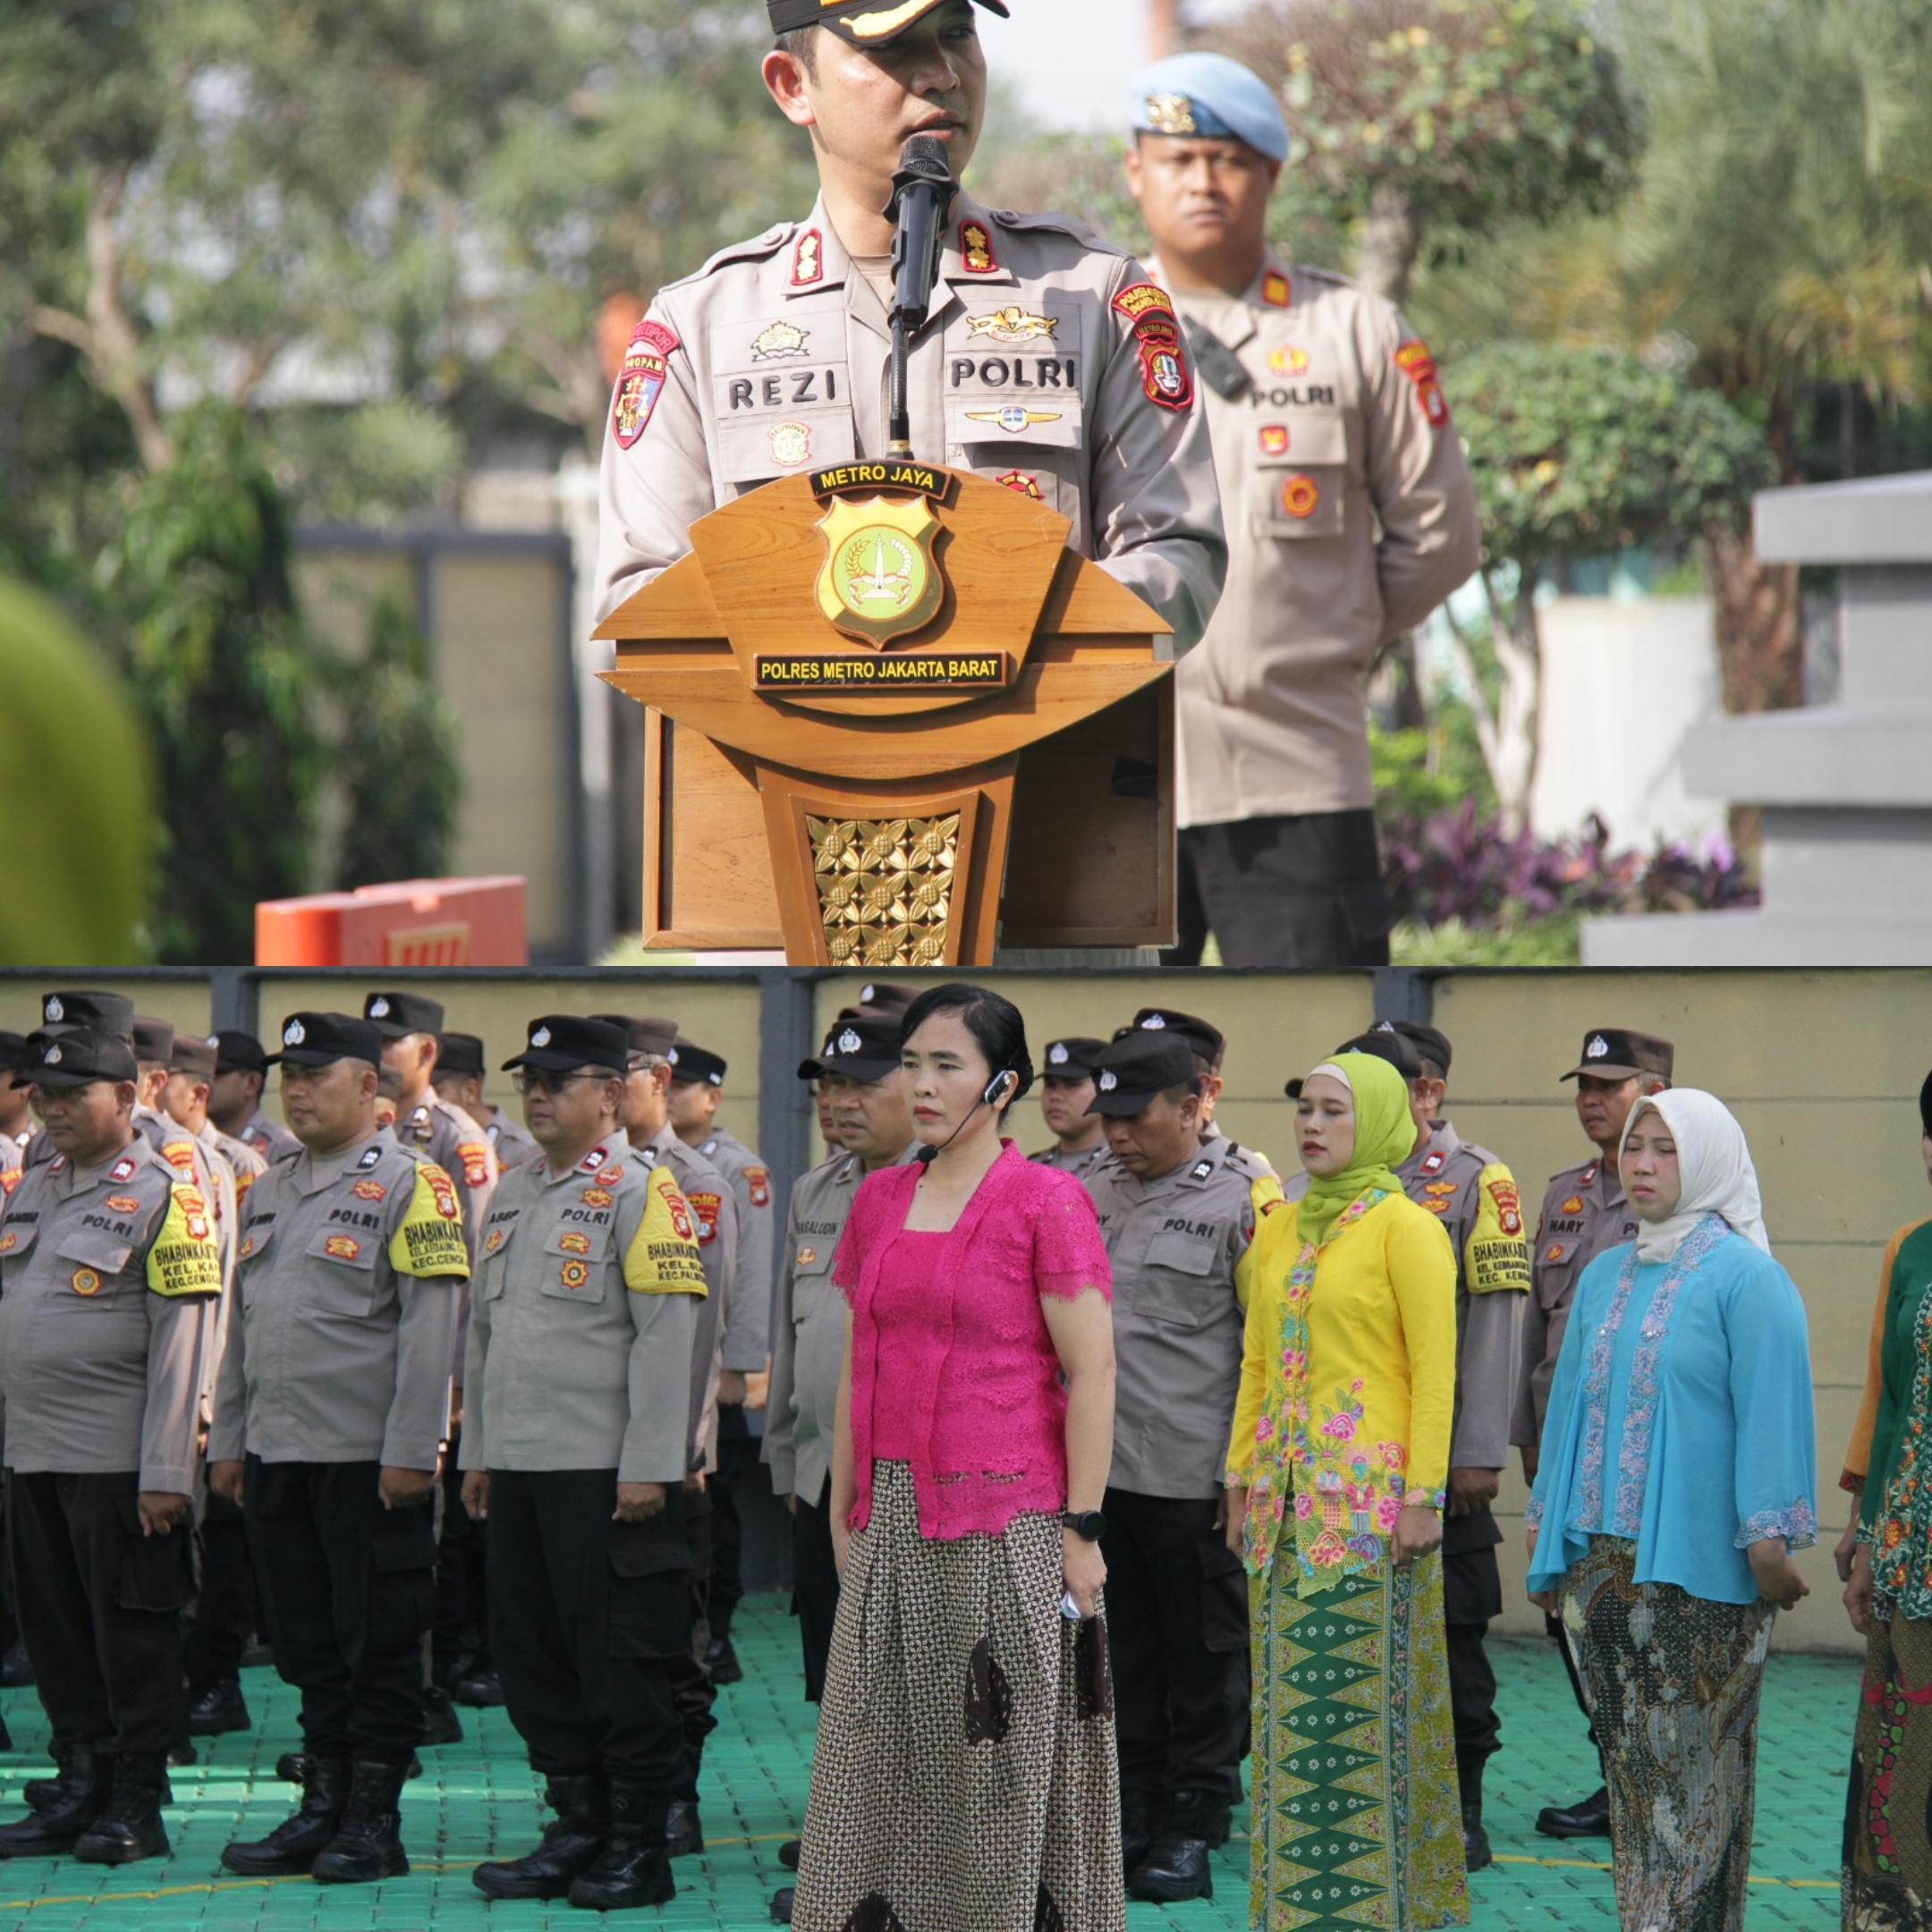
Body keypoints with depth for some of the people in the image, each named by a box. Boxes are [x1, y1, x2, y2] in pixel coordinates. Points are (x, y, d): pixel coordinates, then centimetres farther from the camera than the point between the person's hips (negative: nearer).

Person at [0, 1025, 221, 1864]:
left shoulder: (163, 1196, -7)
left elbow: (181, 1341, -11)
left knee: (131, 1633, -1)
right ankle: (81, 1786, 19)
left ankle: (137, 1805, 6)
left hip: (118, 1458, -7)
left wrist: (166, 1472, -16)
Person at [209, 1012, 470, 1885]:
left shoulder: (409, 1185, -7)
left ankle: (375, 1824, 6)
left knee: (379, 1645, 0)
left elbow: (429, 1330, -12)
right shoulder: (268, 1193, 16)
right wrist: (228, 1438, 16)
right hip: (279, 1456, 7)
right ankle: (322, 1812, 18)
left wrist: (409, 1452, -16)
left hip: (368, 1460, -7)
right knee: (307, 1644, 11)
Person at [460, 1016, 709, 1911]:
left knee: (621, 1665, -1)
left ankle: (639, 1851, 6)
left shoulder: (640, 1191, -9)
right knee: (534, 1660, 10)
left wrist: (648, 1468, -17)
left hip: (605, 1473, -8)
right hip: (520, 1469, 8)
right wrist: (478, 1452, 18)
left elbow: (666, 1338, -13)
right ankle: (579, 1829, 20)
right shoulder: (512, 1194, 15)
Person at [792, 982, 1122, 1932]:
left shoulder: (1046, 1202, -7)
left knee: (1007, 1758, 0)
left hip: (1007, 1516, -6)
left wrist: (1081, 1528, -13)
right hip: (894, 1523, 6)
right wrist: (844, 1511, 13)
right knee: (884, 1757, 7)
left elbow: (1092, 1372, -9)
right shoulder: (880, 1198, 11)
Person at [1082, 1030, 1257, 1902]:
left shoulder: (1239, 1202, -6)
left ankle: (1192, 1830, 12)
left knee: (1203, 1656, 3)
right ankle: (1128, 1821, 20)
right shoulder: (1091, 1195, 11)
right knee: (1119, 1650, 11)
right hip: (1098, 1468, 5)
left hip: (1192, 1476, -5)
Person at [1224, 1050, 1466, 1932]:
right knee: (1291, 1699, 7)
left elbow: (1434, 1370, -9)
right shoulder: (1281, 1229, 13)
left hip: (1372, 1494, -6)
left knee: (1367, 1693, -5)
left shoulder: (1406, 1228, -6)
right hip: (1287, 1494, 6)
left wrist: (1424, 1494, -14)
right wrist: (1242, 1478, 13)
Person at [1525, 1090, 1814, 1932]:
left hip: (1697, 1569, -6)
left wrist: (1770, 1543, -17)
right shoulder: (1605, 1277, 15)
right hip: (1602, 1562, 6)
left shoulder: (1745, 1278, -6)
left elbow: (1771, 1413, -11)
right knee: (1629, 1761, 8)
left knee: (1691, 1768, -4)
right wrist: (1546, 1531, 17)